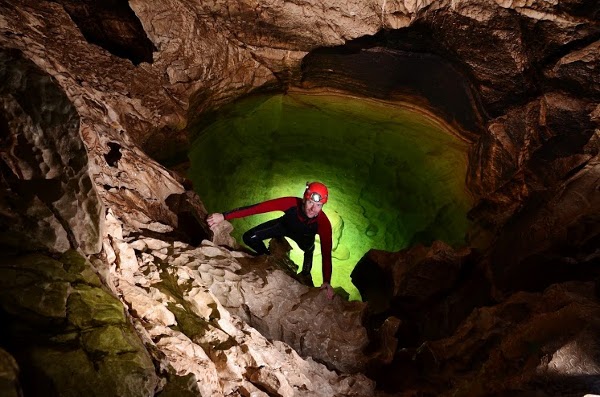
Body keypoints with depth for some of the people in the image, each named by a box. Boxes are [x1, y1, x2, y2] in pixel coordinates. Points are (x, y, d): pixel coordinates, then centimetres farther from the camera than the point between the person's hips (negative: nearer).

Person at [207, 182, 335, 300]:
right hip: (284, 225, -1)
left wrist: (327, 282, -42)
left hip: (304, 236, 2)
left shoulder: (324, 223, -40)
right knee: (249, 238, -13)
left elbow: (326, 253, -36)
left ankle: (305, 275, 17)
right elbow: (257, 207, -45)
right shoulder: (291, 203, -43)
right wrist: (224, 216, -49)